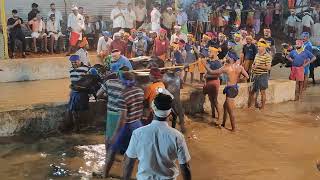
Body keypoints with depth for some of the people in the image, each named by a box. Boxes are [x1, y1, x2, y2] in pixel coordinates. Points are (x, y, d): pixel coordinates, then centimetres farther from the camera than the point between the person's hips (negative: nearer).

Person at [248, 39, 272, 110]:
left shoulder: (267, 56, -13)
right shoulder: (257, 55, 10)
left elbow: (268, 67, -18)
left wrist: (258, 66, -22)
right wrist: (253, 66, -1)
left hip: (263, 75, -7)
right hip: (256, 75, 7)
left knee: (262, 92, 4)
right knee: (252, 91, 13)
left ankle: (262, 107, 15)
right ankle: (250, 105, 25)